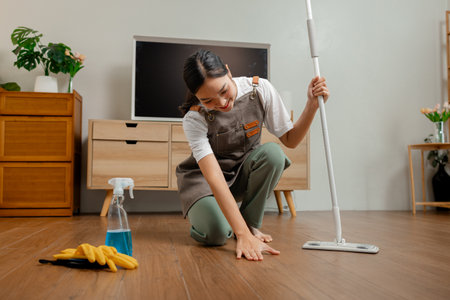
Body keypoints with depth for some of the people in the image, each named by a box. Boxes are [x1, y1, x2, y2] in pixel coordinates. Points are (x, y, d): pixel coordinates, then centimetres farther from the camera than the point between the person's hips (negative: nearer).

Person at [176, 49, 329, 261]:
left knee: (272, 152, -31)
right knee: (217, 233, -31)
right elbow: (214, 178, -37)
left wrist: (312, 105, -27)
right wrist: (243, 236, -45)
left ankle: (251, 223, -11)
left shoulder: (260, 89, -19)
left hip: (243, 172, 3)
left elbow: (290, 140, -9)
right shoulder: (194, 119, -27)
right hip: (203, 179, -3)